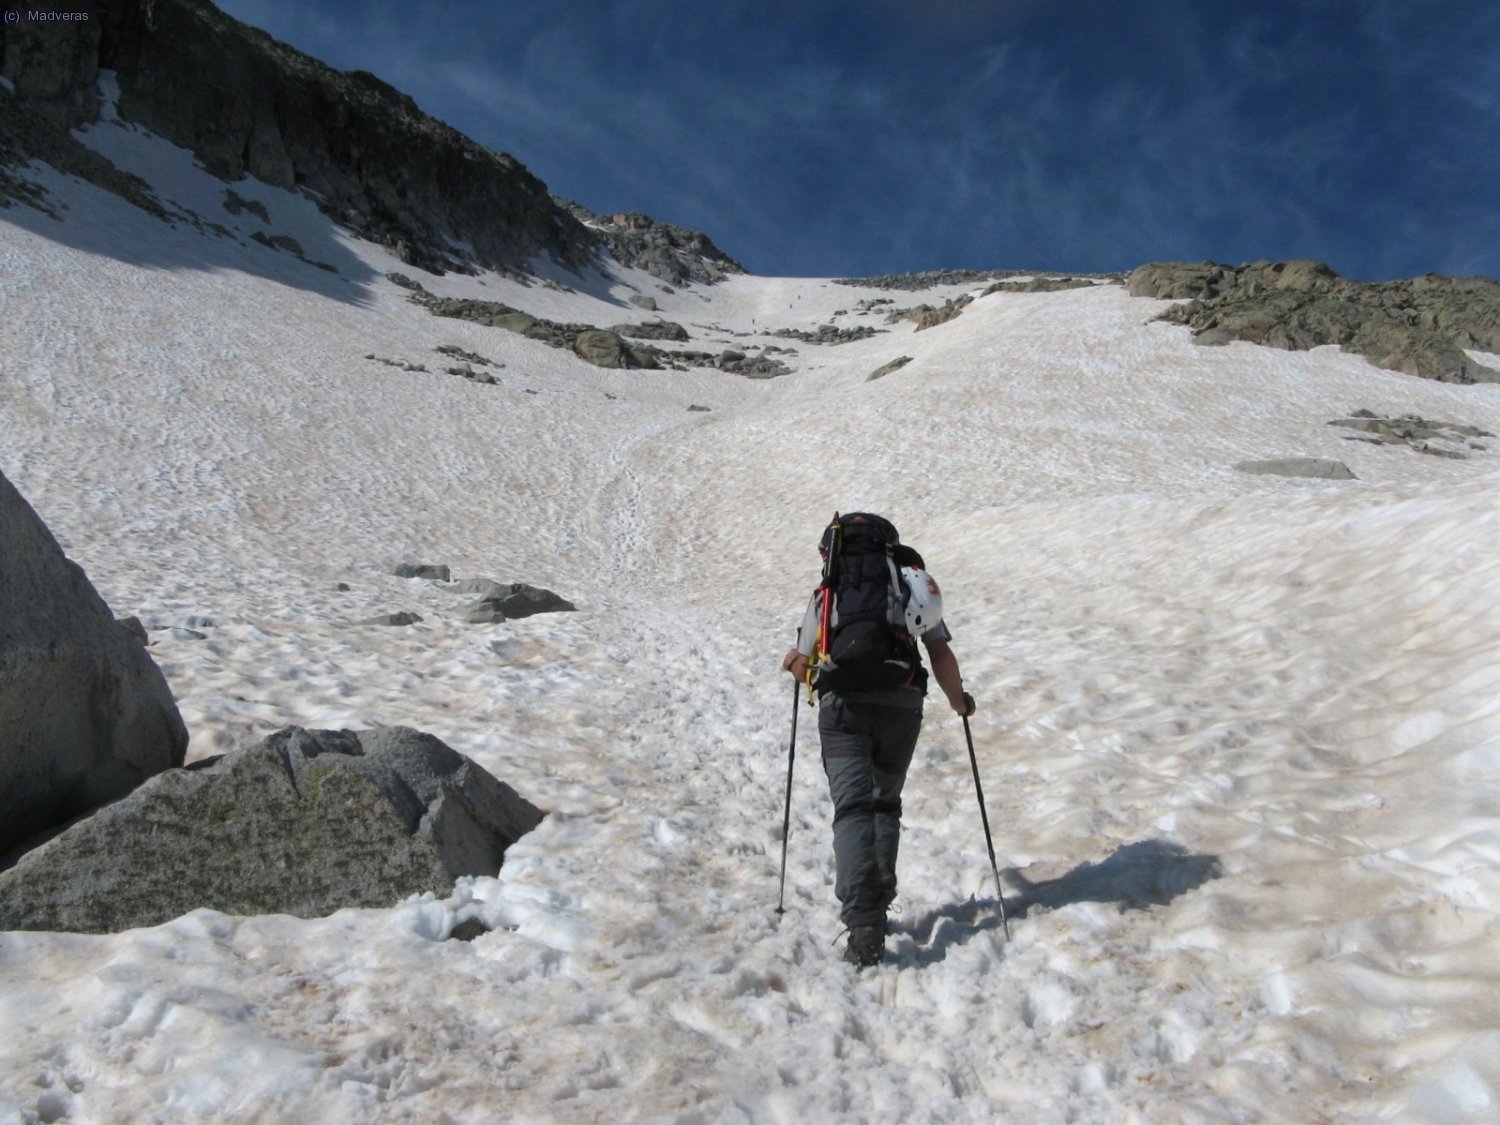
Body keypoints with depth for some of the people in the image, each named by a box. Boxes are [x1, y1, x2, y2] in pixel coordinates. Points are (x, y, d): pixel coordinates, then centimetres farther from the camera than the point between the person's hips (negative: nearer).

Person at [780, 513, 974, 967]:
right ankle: (879, 897, 18)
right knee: (885, 802, 21)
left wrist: (792, 661, 37)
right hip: (902, 706, 2)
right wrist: (958, 699, 23)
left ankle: (864, 924, -21)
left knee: (853, 808, -8)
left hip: (844, 707, -2)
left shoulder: (828, 592, 10)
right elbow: (942, 656, 6)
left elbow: (803, 664, 13)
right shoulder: (915, 584, 14)